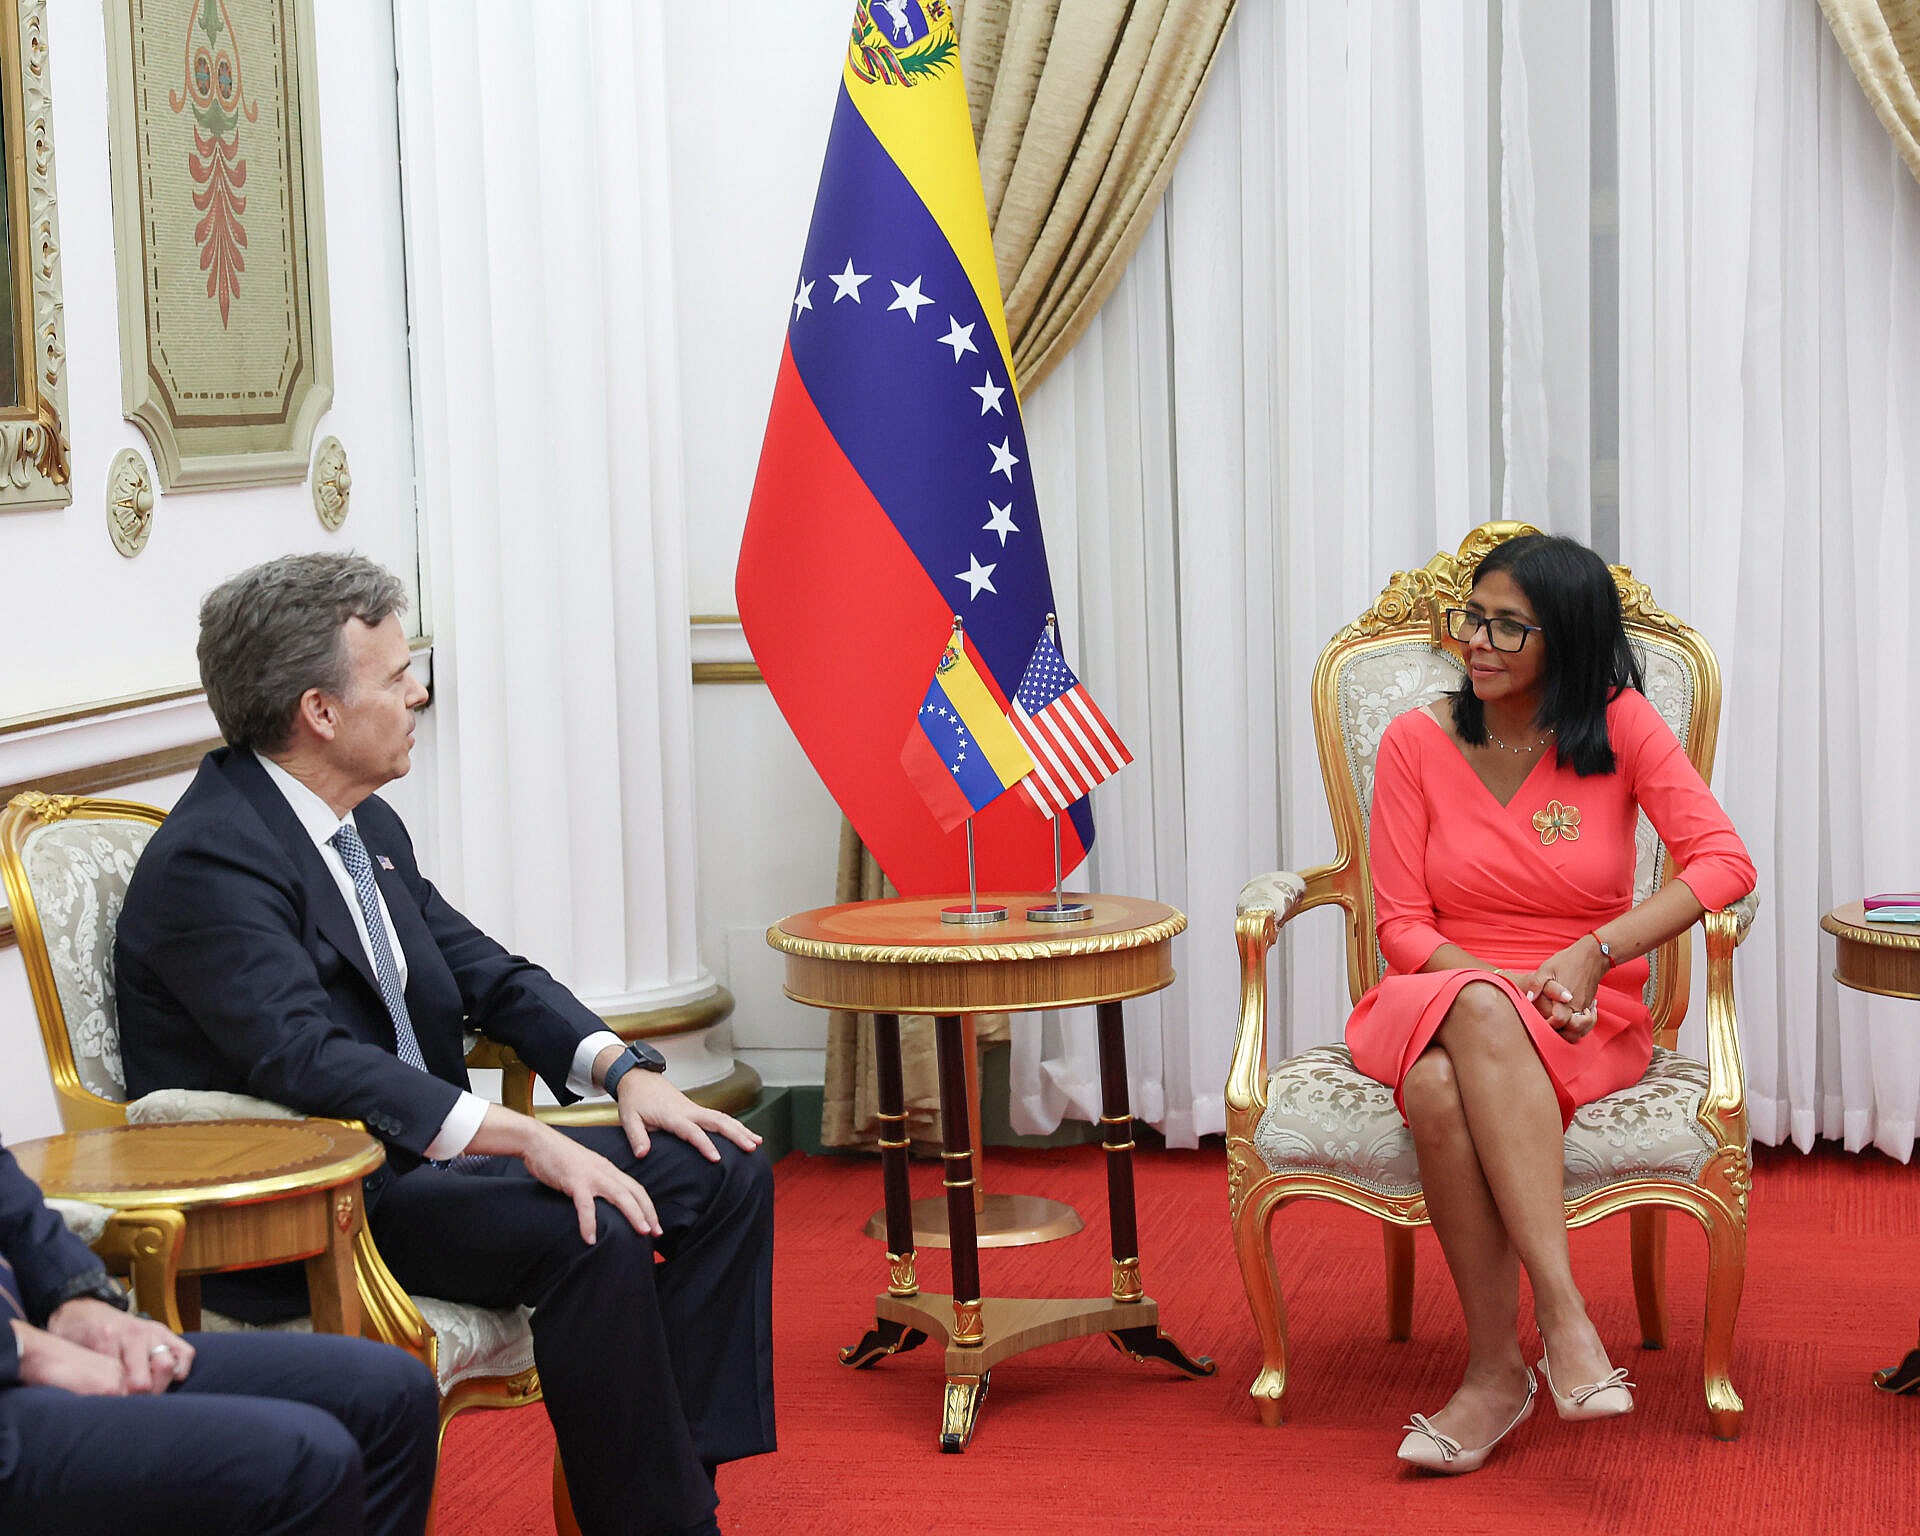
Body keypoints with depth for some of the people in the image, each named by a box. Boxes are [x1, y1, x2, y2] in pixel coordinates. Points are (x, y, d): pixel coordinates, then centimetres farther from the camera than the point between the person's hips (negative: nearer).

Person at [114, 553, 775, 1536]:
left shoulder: (367, 825, 12)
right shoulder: (209, 861, -18)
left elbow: (479, 969, 17)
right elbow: (304, 1058, -31)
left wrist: (623, 1068, 0)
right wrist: (524, 1139, -36)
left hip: (418, 1152, 10)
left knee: (722, 1174, 0)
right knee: (588, 1236, -30)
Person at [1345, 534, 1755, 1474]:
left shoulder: (1620, 727, 1)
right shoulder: (1416, 742, 4)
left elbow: (1724, 863, -9)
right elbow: (1402, 924, 3)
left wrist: (1590, 954, -20)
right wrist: (1502, 980, -16)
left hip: (1582, 1020, -1)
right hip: (1438, 998, 2)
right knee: (1437, 1087, -37)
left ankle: (1498, 1368, -38)